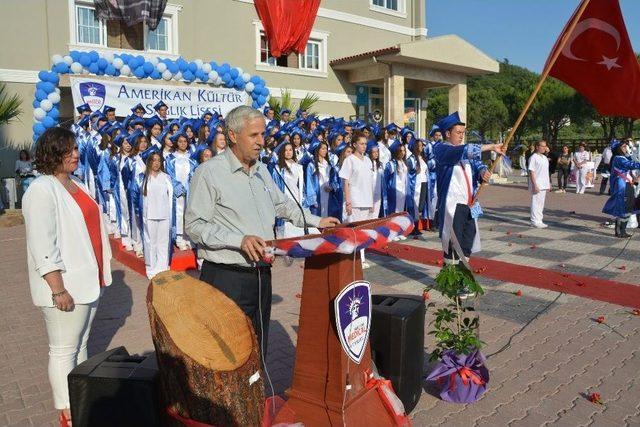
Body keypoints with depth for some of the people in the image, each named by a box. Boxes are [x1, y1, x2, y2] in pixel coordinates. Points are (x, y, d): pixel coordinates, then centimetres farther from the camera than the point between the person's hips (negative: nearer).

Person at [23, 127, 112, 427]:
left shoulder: (76, 185, 13)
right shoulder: (42, 190, -14)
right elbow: (42, 247, -20)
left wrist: (100, 273, 17)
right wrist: (58, 289, -22)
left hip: (88, 281, 9)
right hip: (65, 286, -9)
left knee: (81, 343, 18)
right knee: (63, 351, 2)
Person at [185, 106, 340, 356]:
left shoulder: (261, 170, 13)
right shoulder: (209, 172, -11)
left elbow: (282, 205, 27)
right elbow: (194, 225, -15)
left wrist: (316, 221, 21)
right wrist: (240, 240, -23)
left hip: (261, 274, 7)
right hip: (226, 277, -7)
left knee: (259, 351, 17)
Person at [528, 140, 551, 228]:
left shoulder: (545, 157, 14)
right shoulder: (533, 158, -11)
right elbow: (531, 172, -15)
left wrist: (548, 183, 18)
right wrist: (535, 185, -20)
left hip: (544, 185, 8)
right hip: (537, 185, -8)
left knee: (541, 203, 12)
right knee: (536, 203, -4)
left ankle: (539, 220, 19)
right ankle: (535, 221, 2)